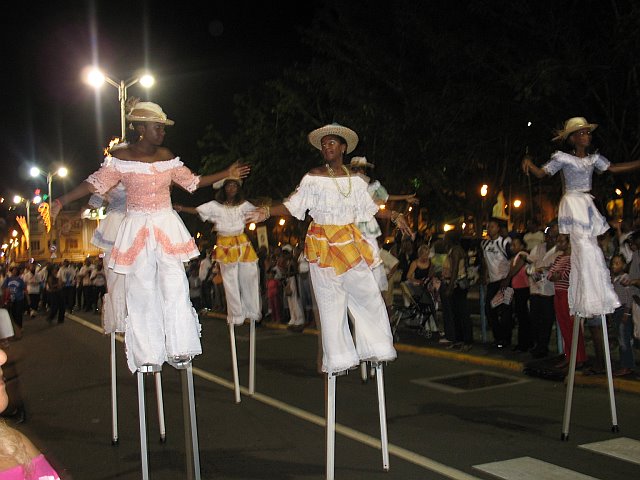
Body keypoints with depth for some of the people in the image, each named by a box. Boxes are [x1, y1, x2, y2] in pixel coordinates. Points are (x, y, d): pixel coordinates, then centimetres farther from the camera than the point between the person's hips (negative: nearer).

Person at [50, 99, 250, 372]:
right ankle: (148, 355, 12)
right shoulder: (122, 157, -4)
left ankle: (178, 349, 3)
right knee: (141, 293, 2)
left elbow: (192, 182, 14)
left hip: (167, 227, 2)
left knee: (175, 289, -6)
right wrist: (61, 202, -12)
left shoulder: (167, 157, 5)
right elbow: (96, 183, -5)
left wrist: (226, 174, 14)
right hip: (137, 230, -2)